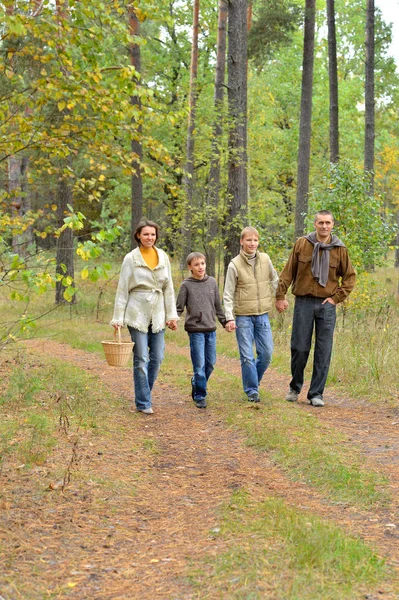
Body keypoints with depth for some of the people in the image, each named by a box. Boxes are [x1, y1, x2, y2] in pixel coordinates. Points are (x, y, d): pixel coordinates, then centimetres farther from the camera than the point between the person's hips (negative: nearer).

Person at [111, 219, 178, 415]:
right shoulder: (131, 259, -3)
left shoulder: (163, 257, 7)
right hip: (138, 314, -4)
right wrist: (118, 318, -7)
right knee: (141, 359, -2)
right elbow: (122, 290, -2)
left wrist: (172, 314, 6)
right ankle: (143, 402, 6)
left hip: (157, 314, 4)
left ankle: (143, 395, 23)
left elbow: (168, 288, 11)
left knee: (157, 358, 5)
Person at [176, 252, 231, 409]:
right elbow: (179, 307, 0)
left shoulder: (212, 282, 8)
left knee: (210, 362, 8)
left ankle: (196, 384, 32)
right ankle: (200, 396, 5)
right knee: (199, 364, -5)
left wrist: (224, 321, 18)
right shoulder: (186, 285, -2)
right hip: (195, 329, -4)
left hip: (211, 329, 4)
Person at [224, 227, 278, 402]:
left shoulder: (265, 259, 1)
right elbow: (228, 295, -7)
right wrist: (229, 318, -14)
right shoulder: (235, 265, -8)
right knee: (247, 356, -3)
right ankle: (252, 390, 8)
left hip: (262, 315, 3)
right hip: (243, 316, -3)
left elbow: (274, 279, 20)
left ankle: (253, 380, 26)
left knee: (266, 353, 4)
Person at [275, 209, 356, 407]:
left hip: (327, 304, 1)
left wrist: (336, 298, 1)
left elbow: (349, 277, 10)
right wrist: (280, 296, 1)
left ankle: (316, 393, 8)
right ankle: (295, 387, 24)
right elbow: (288, 272, 4)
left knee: (323, 352, 0)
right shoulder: (302, 244, 0)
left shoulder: (339, 249, 2)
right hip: (304, 302, -1)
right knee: (299, 348, 3)